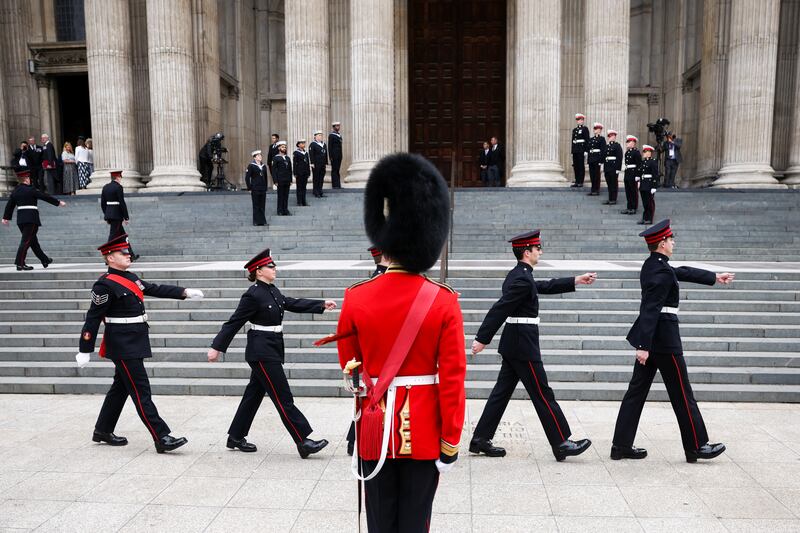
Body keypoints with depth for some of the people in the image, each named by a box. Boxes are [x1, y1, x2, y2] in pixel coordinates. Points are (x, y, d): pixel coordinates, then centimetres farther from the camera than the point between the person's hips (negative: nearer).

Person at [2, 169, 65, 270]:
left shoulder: (15, 191, 10)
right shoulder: (30, 190, -10)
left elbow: (9, 205, 12)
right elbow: (45, 196, -5)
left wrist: (6, 217, 17)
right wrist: (58, 202, 5)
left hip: (20, 219, 8)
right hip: (31, 219, -8)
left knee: (33, 240, 14)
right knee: (26, 241, -8)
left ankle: (45, 260, 24)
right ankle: (20, 264, -11)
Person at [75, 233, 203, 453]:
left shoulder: (131, 278, 12)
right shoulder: (105, 285, -14)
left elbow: (155, 289, 17)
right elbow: (92, 318, -13)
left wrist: (184, 292, 9)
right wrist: (85, 350, -12)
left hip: (134, 343, 9)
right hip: (123, 346, -9)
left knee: (121, 387, 19)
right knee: (141, 391, -8)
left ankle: (103, 431, 33)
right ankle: (162, 438, -6)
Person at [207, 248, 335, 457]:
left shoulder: (272, 291, 10)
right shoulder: (253, 295, -15)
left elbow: (293, 303, 13)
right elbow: (234, 322, -14)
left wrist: (322, 305, 8)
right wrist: (217, 347, -13)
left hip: (271, 350, 9)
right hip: (262, 352, -9)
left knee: (254, 393, 17)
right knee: (283, 398, -6)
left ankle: (235, 437, 30)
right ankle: (303, 442, -2)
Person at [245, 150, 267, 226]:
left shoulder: (263, 166, 11)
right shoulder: (251, 166, -5)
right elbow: (247, 178, -6)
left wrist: (265, 187, 11)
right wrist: (249, 188, -9)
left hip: (263, 190, 5)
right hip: (255, 190, -5)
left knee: (262, 206, 7)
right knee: (256, 206, 0)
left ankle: (263, 221, 13)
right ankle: (256, 222, 6)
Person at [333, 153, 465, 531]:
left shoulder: (355, 298, -9)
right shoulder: (444, 301, -12)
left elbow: (349, 366, 4)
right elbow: (452, 377, -11)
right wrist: (451, 440, -3)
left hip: (376, 426, 1)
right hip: (424, 428, 0)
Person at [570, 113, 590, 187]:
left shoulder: (585, 129, -2)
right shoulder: (574, 130, 17)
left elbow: (587, 140, -7)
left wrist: (586, 150, -14)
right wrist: (572, 151, 14)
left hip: (581, 150, -6)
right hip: (575, 150, 6)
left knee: (581, 166, -3)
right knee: (575, 166, 6)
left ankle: (581, 182, 1)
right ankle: (577, 182, 11)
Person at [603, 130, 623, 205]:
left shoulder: (617, 146, -5)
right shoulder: (607, 146, 15)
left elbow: (619, 158, -11)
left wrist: (618, 169, -17)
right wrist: (604, 168, 15)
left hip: (614, 168, -6)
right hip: (607, 168, 6)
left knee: (614, 184, -2)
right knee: (609, 184, 9)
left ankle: (614, 200, 3)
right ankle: (610, 199, 15)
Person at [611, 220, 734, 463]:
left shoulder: (652, 264, 10)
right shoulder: (662, 271, -18)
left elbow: (682, 272, 26)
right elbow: (651, 309, -24)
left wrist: (714, 277, 33)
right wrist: (644, 346, -26)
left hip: (649, 337, 9)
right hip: (663, 338, -9)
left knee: (637, 390, 9)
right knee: (682, 394, 5)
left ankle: (622, 446, 13)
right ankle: (696, 447, 20)